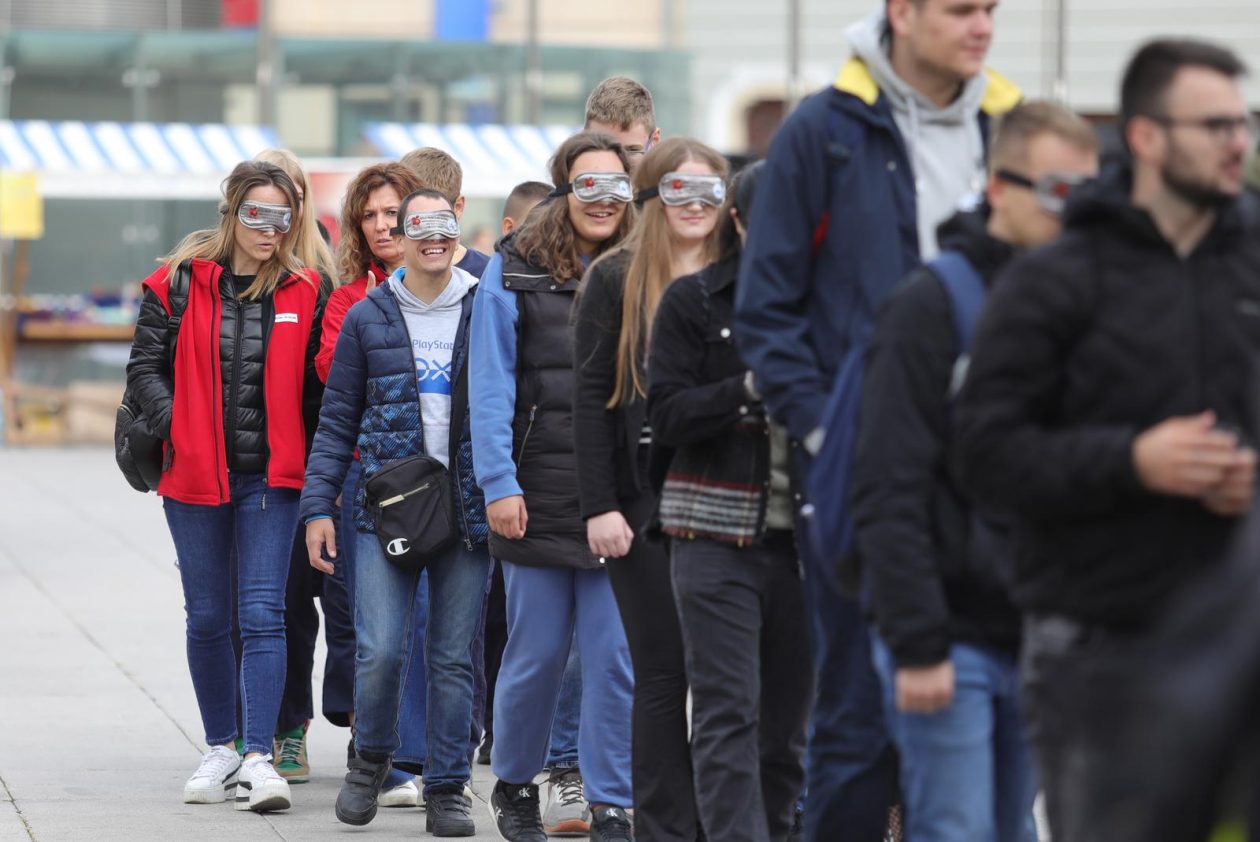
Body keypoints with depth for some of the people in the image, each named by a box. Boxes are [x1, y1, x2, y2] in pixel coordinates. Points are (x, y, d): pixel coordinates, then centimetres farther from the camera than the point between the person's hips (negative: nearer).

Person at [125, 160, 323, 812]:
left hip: (271, 476, -1)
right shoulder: (179, 282, 0)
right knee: (207, 616, 9)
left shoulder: (302, 292, 2)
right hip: (196, 475, 1)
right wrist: (175, 428, -11)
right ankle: (220, 751, 23)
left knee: (262, 613, -9)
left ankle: (258, 758, -12)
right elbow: (146, 366, 2)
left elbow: (314, 384, 8)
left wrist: (315, 457, 0)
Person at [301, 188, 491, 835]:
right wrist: (318, 507, 2)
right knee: (381, 649, -10)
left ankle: (447, 789, 12)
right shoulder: (368, 319, 6)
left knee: (453, 656, 3)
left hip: (469, 507, 1)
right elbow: (337, 420, 8)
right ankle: (370, 757, 15)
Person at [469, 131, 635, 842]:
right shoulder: (516, 272, 1)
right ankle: (515, 784, 26)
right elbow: (491, 389, -2)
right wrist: (499, 484, -10)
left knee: (618, 659, -3)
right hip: (539, 498, -1)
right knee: (536, 655, 6)